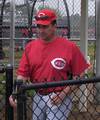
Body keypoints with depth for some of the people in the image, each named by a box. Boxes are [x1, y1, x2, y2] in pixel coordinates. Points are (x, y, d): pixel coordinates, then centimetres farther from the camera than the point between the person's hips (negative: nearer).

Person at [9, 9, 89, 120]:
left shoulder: (70, 47, -10)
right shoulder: (30, 47, 2)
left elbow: (78, 75, -7)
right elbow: (22, 74, 1)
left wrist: (63, 94, -16)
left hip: (60, 99, -4)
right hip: (38, 97, 5)